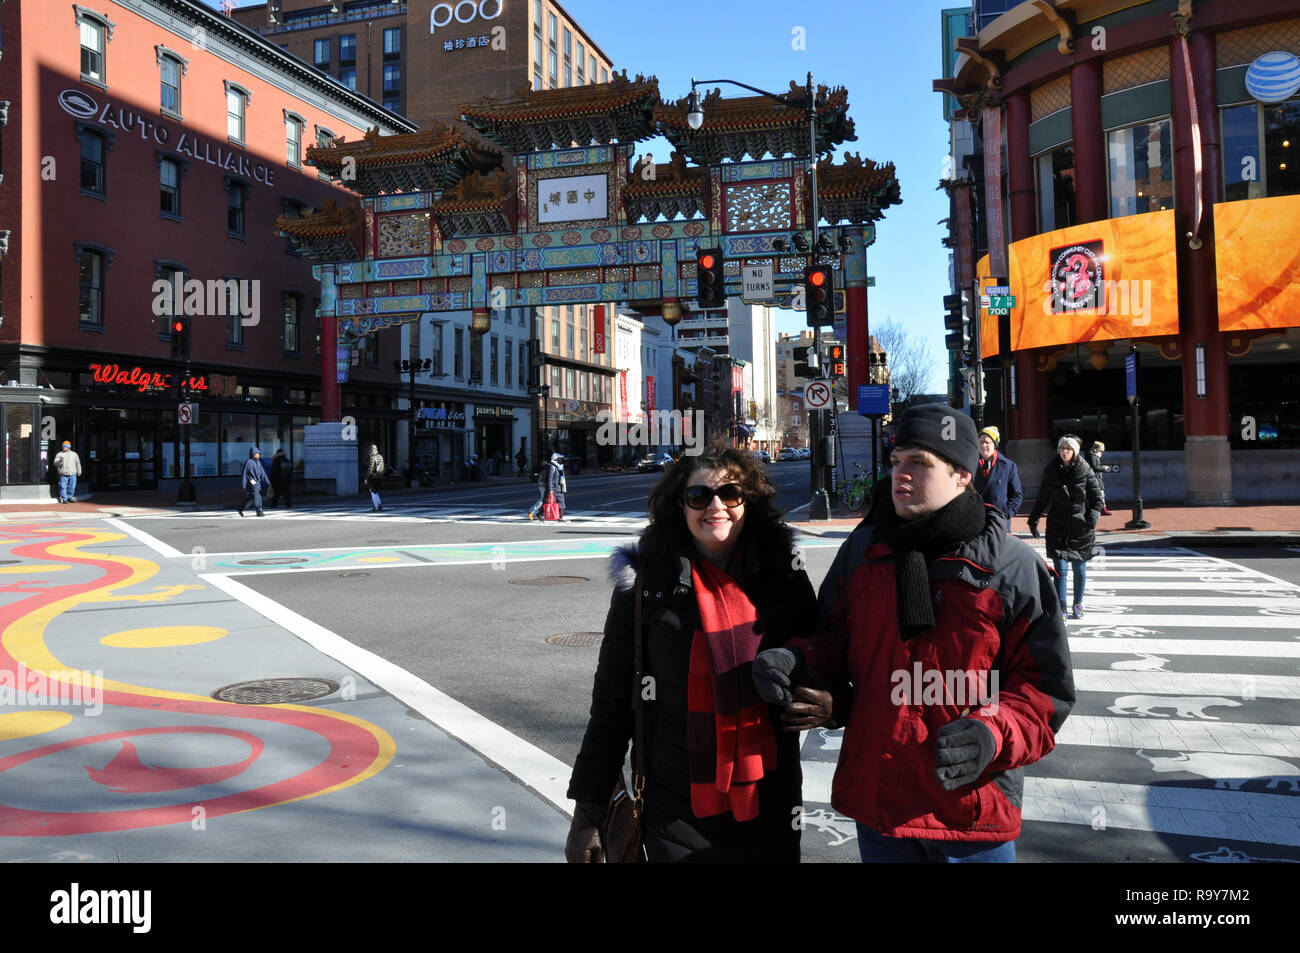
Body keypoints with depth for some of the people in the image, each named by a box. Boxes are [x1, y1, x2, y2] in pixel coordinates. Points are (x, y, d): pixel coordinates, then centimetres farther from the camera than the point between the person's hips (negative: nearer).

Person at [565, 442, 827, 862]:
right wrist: (587, 812, -2)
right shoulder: (645, 585, -7)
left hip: (773, 809, 3)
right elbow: (611, 705, -3)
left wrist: (829, 705, -8)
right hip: (678, 814, -2)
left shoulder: (783, 575, -1)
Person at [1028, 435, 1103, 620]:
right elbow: (1042, 498, 13)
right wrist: (1033, 520, 10)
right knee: (1059, 568, -5)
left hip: (1080, 527, -1)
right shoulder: (1050, 471, 3)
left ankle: (1078, 605, 25)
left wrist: (1093, 518, -12)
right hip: (1057, 526, 1)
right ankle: (1061, 607, -3)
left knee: (1079, 568, 9)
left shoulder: (1085, 471, -3)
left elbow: (1097, 498, 2)